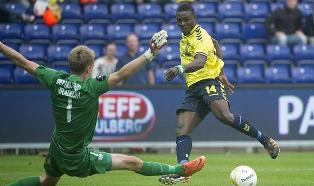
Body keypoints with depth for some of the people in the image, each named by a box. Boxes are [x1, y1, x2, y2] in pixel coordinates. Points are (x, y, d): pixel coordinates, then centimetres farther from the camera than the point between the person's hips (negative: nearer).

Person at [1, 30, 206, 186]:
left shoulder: (56, 79, -8)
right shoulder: (90, 87, -23)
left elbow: (23, 62, -2)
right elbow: (121, 74, -29)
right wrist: (150, 54, -28)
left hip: (56, 152, 6)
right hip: (78, 159, -6)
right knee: (133, 163, -1)